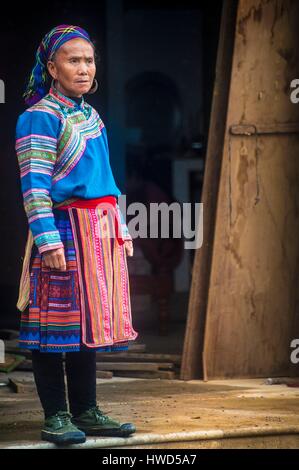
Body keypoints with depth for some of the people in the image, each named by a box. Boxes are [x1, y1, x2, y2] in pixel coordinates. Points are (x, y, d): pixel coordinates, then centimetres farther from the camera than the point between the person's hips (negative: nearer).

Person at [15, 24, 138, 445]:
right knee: (58, 324, -4)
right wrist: (49, 239, -20)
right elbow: (34, 184, -14)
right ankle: (56, 418, 1)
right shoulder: (39, 118, -8)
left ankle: (86, 412, 17)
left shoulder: (91, 117, 18)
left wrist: (121, 230, 19)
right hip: (64, 229, -8)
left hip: (101, 233, 8)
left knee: (89, 322, 11)